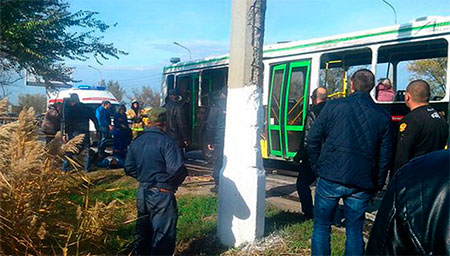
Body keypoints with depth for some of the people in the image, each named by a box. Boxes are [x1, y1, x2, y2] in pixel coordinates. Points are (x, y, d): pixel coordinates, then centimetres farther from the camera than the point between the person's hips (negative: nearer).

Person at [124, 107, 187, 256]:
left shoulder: (137, 142, 4)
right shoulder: (166, 142, -16)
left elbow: (129, 168, 7)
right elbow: (177, 170, -25)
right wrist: (174, 183, -5)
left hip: (142, 192, 7)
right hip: (162, 194, -7)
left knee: (143, 231, 21)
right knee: (163, 235, 5)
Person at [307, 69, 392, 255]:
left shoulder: (333, 106, -3)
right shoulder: (382, 116, 3)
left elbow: (313, 140, -3)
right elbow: (385, 155, 5)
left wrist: (317, 167, 10)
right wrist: (377, 185, 14)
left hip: (330, 178, -2)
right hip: (361, 184, 2)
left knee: (321, 226, 11)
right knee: (354, 230, 14)